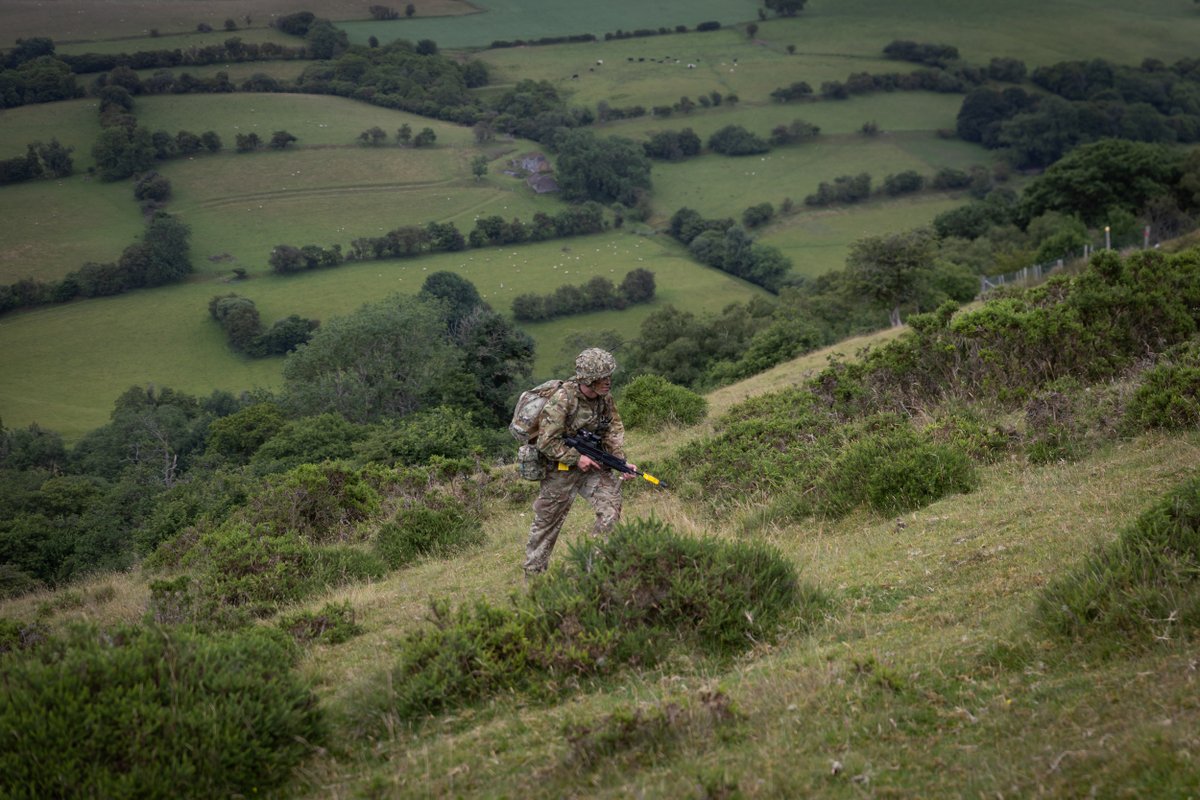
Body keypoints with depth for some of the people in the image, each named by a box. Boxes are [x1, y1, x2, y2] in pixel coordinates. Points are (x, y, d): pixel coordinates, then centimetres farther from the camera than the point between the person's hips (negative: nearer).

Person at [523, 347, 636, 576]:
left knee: (611, 508, -11)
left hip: (592, 464, 5)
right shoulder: (561, 400, -24)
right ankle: (533, 575, 22)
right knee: (547, 523, 7)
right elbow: (546, 442, -22)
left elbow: (614, 430, 1)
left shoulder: (605, 398, -4)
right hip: (561, 468, -5)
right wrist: (576, 458, -22)